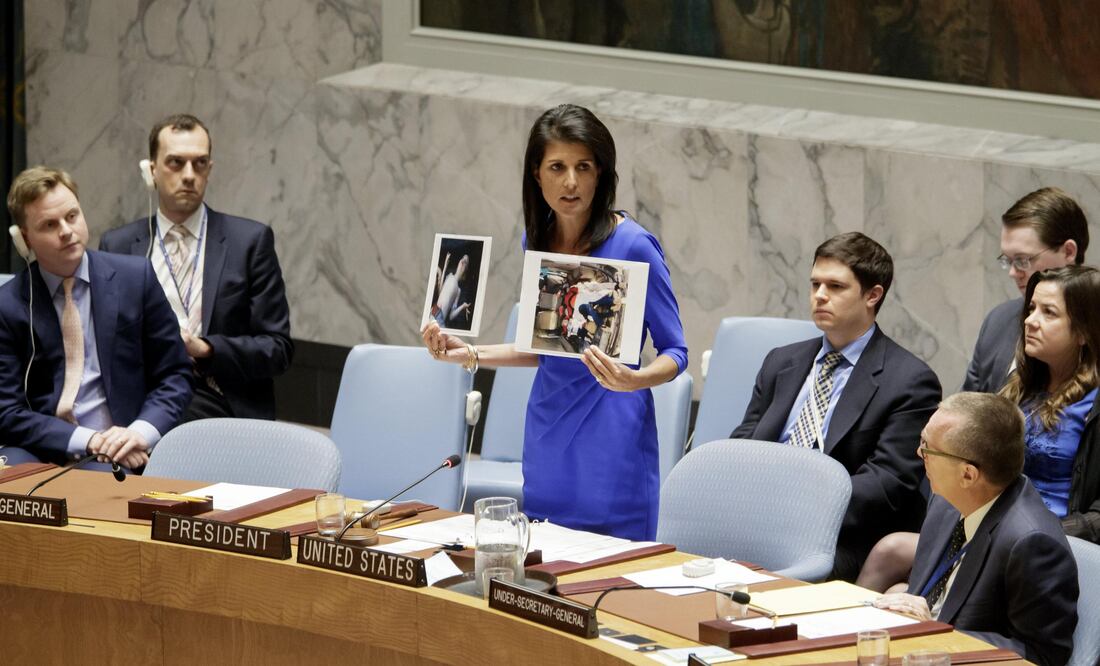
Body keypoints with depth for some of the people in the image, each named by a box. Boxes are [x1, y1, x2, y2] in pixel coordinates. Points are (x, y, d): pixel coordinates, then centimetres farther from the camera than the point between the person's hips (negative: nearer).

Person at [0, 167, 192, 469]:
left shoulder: (136, 277, 5)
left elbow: (175, 377, 8)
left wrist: (141, 432, -12)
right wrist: (88, 441, -15)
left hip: (120, 453, 0)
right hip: (42, 452, 0)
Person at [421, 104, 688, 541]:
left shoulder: (632, 245, -13)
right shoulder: (539, 241, 6)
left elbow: (674, 352, -9)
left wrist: (633, 380, -28)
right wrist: (471, 354, 8)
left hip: (611, 442, -6)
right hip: (548, 441, 6)